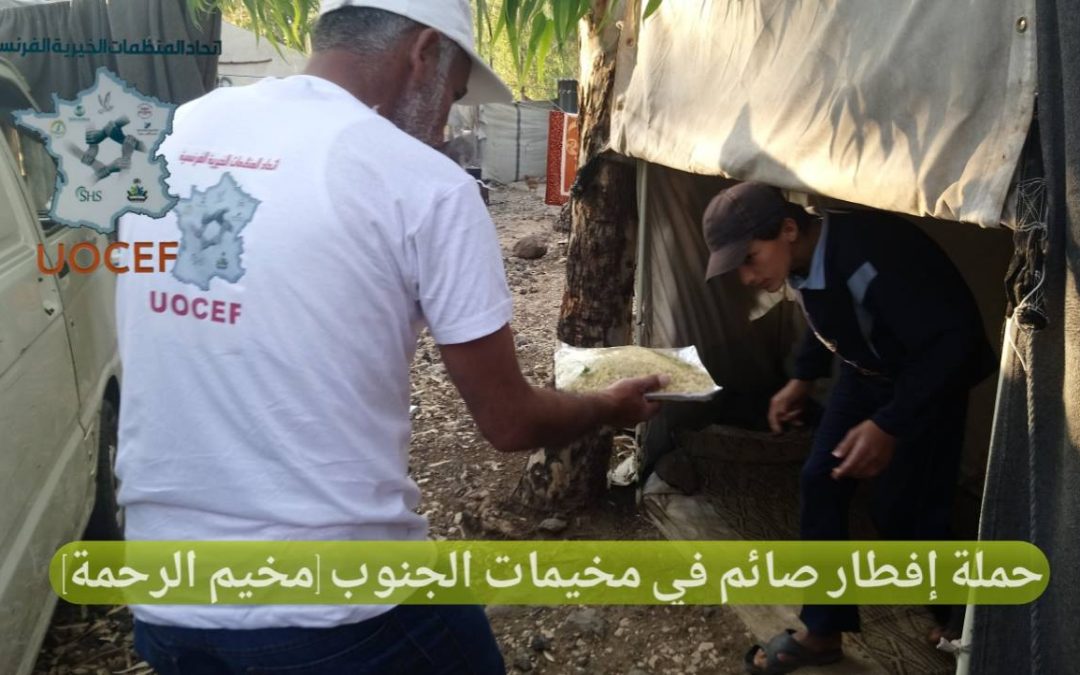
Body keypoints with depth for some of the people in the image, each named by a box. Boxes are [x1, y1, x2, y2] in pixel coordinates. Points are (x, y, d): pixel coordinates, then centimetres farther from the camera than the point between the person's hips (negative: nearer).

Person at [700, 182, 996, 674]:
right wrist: (802, 380, 5)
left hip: (934, 376, -7)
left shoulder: (871, 256, -37)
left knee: (900, 508, -5)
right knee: (820, 482, 0)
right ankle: (823, 632, 12)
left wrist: (890, 426, -37)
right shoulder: (800, 261, -10)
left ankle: (957, 614, 26)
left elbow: (953, 342, -35)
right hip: (866, 372, 8)